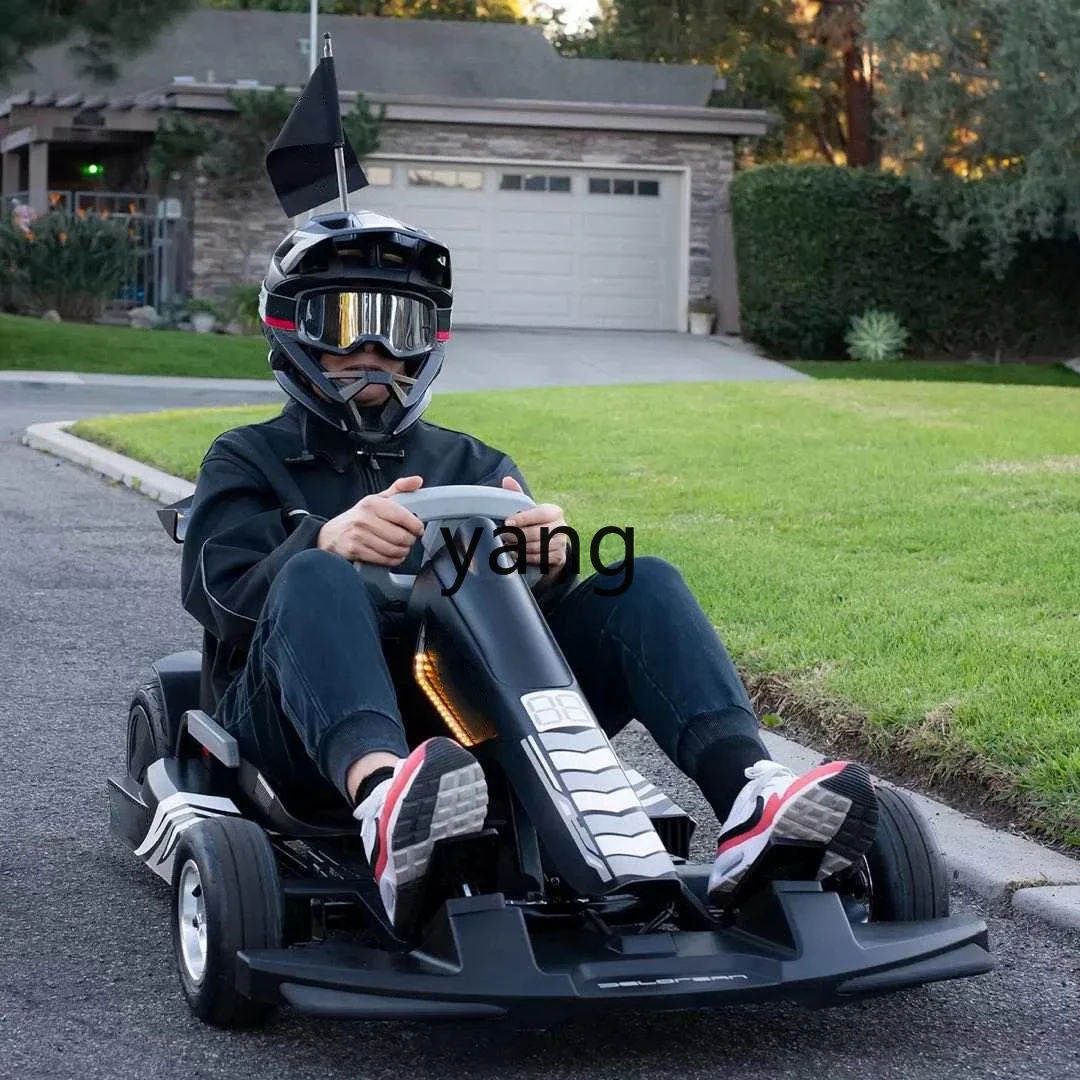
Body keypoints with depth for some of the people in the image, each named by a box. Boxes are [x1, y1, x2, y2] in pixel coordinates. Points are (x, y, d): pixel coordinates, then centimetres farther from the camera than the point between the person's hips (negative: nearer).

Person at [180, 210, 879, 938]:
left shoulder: (473, 464, 27)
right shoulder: (247, 462, 18)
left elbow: (537, 603, 10)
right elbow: (222, 593, -3)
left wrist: (548, 562, -16)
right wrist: (328, 541, -24)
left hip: (465, 724, 3)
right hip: (310, 727, -3)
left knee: (644, 584, -14)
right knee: (315, 581, -34)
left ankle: (746, 795, -44)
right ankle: (385, 801, -67)